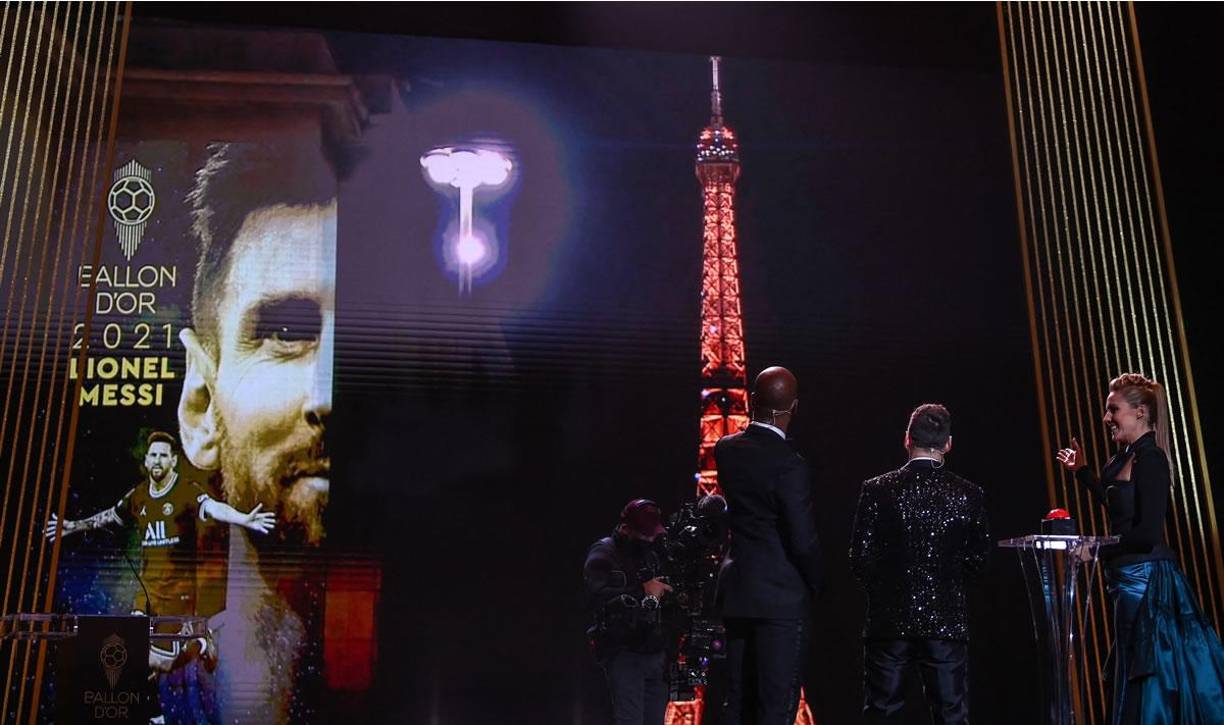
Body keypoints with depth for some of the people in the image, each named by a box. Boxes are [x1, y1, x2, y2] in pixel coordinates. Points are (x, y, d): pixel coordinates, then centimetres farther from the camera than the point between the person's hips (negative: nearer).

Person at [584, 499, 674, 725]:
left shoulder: (651, 554, 17)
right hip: (623, 653, -7)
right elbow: (601, 598, -22)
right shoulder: (603, 555, -5)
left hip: (655, 652, 7)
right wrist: (645, 594, -17)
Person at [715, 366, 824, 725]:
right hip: (782, 597, -6)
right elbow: (803, 541, -16)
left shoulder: (725, 450, 1)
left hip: (736, 592, 6)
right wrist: (817, 584, 1)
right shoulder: (789, 464, -18)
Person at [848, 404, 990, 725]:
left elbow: (860, 558, -6)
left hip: (889, 620, 0)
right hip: (948, 622, 1)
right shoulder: (968, 495, -3)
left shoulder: (876, 490, -7)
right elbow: (977, 560, 3)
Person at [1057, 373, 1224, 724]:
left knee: (1147, 674, -1)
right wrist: (1082, 471, 28)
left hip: (1145, 576, -9)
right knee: (1135, 673, 15)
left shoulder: (1150, 458, -16)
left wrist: (1096, 551, -15)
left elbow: (1148, 533, -22)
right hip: (1131, 577, 10)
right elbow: (1116, 505, 27)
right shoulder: (1126, 457, 12)